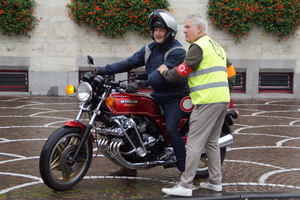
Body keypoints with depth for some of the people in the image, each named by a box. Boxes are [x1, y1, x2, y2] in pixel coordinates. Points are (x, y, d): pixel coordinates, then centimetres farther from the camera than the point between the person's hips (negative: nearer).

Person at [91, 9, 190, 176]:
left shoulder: (177, 51, -15)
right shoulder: (149, 49, 10)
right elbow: (130, 63, 4)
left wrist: (141, 83, -44)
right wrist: (104, 71, -7)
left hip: (175, 97, -7)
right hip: (158, 95, 8)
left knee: (171, 129, -24)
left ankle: (186, 168, -11)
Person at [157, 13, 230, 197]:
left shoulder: (199, 46, -9)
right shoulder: (217, 47, 21)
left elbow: (181, 72, -13)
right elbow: (229, 72, 27)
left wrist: (165, 72, 4)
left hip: (207, 101, -10)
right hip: (223, 99, 10)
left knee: (194, 144, -8)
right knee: (212, 141, 16)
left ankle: (185, 186, -6)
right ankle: (215, 181, 20)